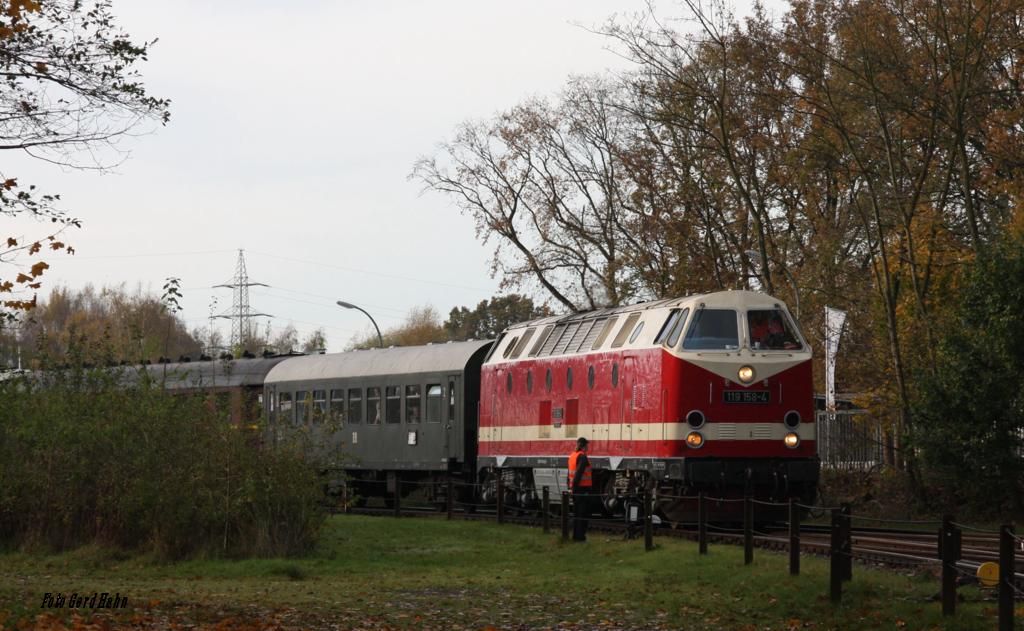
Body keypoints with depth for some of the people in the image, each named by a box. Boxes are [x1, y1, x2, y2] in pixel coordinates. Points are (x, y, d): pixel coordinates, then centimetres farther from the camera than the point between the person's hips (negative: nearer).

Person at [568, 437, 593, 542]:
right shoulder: (582, 457, -14)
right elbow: (579, 473, -21)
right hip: (583, 488, -8)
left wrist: (571, 486, 15)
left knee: (576, 512, 15)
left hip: (575, 488, 8)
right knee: (583, 513, -3)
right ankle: (580, 535, -4)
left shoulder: (572, 456, 13)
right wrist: (575, 485, -20)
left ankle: (575, 535, 18)